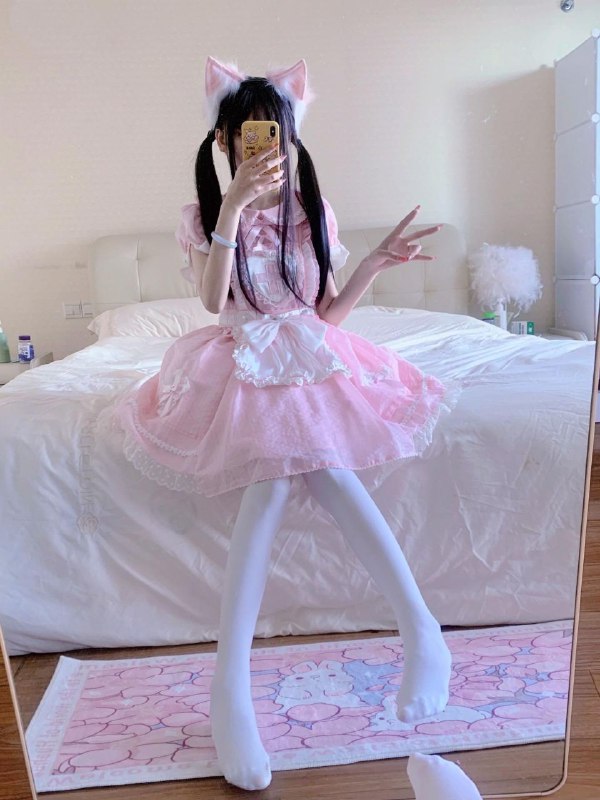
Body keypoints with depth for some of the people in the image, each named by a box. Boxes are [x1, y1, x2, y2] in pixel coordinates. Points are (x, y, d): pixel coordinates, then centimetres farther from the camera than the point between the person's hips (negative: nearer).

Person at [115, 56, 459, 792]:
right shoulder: (205, 215, 3)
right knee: (273, 472, -29)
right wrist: (234, 207, -21)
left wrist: (374, 264, -5)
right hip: (241, 366, -1)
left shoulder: (312, 210, 10)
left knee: (303, 460, -30)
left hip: (311, 360, 2)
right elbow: (213, 301, -16)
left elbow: (329, 311, 9)